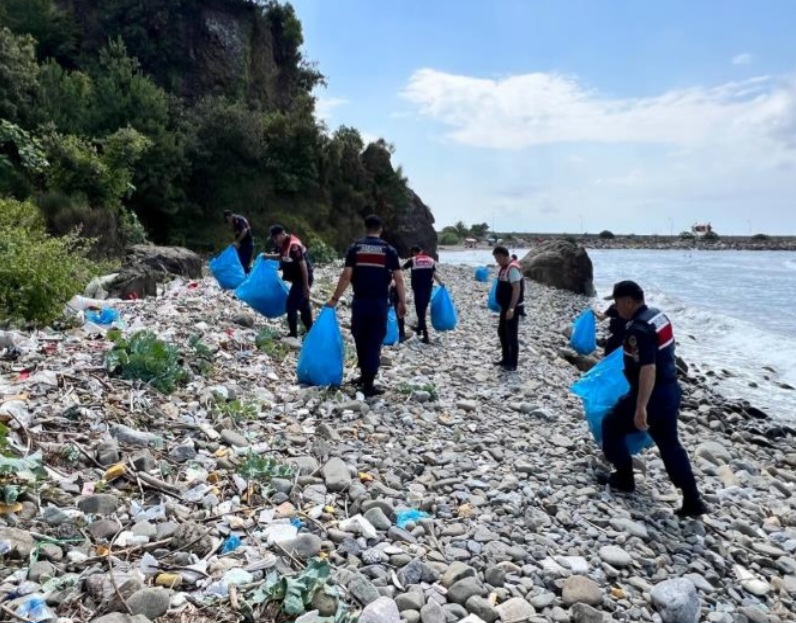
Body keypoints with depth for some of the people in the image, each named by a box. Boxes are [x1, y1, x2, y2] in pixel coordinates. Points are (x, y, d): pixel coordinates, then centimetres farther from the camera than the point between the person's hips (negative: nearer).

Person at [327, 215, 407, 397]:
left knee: (361, 339, 18)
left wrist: (335, 298, 1)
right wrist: (402, 302, 3)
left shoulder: (355, 248, 1)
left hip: (360, 301, 1)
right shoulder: (389, 250, 0)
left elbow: (346, 276, -5)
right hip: (379, 302, -1)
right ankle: (369, 384, 2)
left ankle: (365, 376, 31)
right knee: (374, 342, 2)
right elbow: (398, 279, -4)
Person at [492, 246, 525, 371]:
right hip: (505, 306, 10)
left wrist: (511, 308, -29)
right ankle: (506, 359, 30)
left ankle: (513, 364, 8)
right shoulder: (504, 267, 10)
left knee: (511, 335, -2)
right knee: (502, 332, 18)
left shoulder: (513, 268, -21)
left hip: (512, 308, -10)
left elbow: (517, 289, -26)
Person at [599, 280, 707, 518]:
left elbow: (648, 369, -31)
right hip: (670, 390, 9)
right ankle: (692, 501, 18)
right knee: (669, 443, 18)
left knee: (611, 427, 12)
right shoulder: (658, 316, 7)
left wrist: (640, 408, -31)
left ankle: (624, 479, 23)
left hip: (653, 394, -9)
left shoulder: (638, 328, -24)